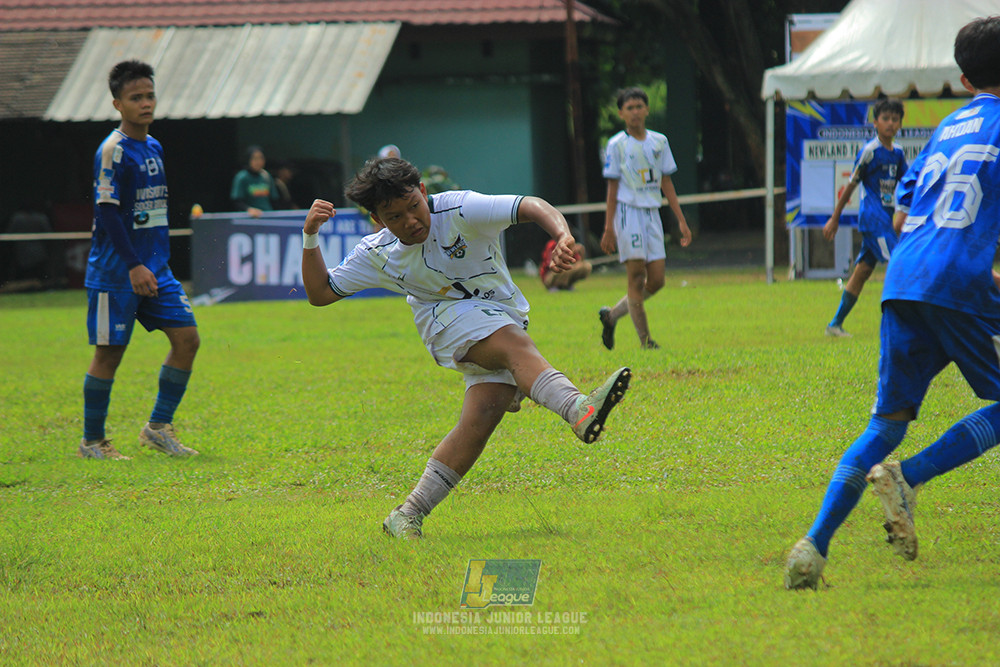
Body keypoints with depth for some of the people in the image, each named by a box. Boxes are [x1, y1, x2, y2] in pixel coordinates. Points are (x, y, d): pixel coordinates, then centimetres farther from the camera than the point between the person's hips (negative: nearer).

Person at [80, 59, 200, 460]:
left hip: (155, 269, 8)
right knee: (109, 352, -2)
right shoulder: (113, 151, -12)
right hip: (115, 273, -8)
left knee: (186, 337, -1)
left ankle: (158, 427, 8)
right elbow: (107, 212, -18)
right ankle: (92, 441, 9)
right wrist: (133, 265, -23)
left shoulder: (154, 148, 13)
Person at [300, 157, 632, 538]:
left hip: (505, 317, 1)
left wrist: (562, 235, -46)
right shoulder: (377, 254, -5)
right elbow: (320, 293, 3)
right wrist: (310, 238, -12)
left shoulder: (460, 211, -17)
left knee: (485, 413, -18)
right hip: (446, 320, -1)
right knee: (516, 346, -33)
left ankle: (407, 517, -12)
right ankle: (579, 410, -60)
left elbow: (531, 207, -25)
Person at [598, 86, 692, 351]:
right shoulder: (617, 145, -2)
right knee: (636, 277, -7)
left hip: (652, 213, 5)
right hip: (628, 212, -5)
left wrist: (681, 221, 10)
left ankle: (612, 314, 20)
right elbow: (612, 188, -1)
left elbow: (666, 183, 14)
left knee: (656, 281, 1)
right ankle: (645, 340, -4)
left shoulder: (659, 142, 10)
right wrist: (608, 228, -6)